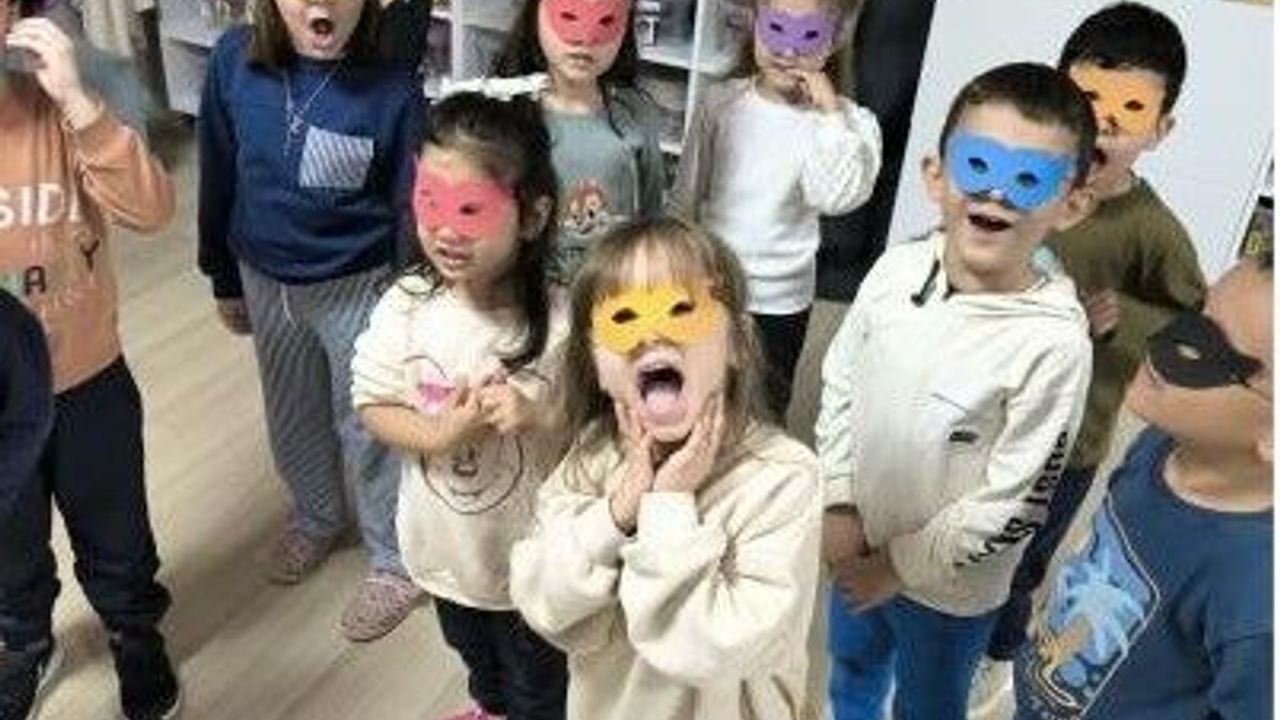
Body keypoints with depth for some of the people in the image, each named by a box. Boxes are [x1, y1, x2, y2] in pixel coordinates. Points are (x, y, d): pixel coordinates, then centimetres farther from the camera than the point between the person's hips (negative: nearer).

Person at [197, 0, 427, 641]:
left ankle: (395, 562, 35)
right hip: (266, 281, 4)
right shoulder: (234, 61, -12)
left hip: (358, 288, -4)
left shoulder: (393, 89, -21)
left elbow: (410, 210, -11)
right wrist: (225, 281, 9)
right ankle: (317, 517, 52)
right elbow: (218, 178, 0)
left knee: (368, 425, 12)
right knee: (291, 415, 24)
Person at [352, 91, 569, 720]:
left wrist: (534, 418, -37)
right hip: (445, 540, 5)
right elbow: (372, 405, -9)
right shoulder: (406, 304, -17)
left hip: (532, 551, -4)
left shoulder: (558, 322, -27)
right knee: (472, 652, 35)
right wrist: (440, 435, -26)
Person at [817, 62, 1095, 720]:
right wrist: (838, 505, -6)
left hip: (950, 585, -4)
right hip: (856, 544, 4)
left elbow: (1015, 503, -22)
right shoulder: (898, 269, -15)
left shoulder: (1053, 343, -29)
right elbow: (840, 381, -2)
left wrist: (901, 566, -14)